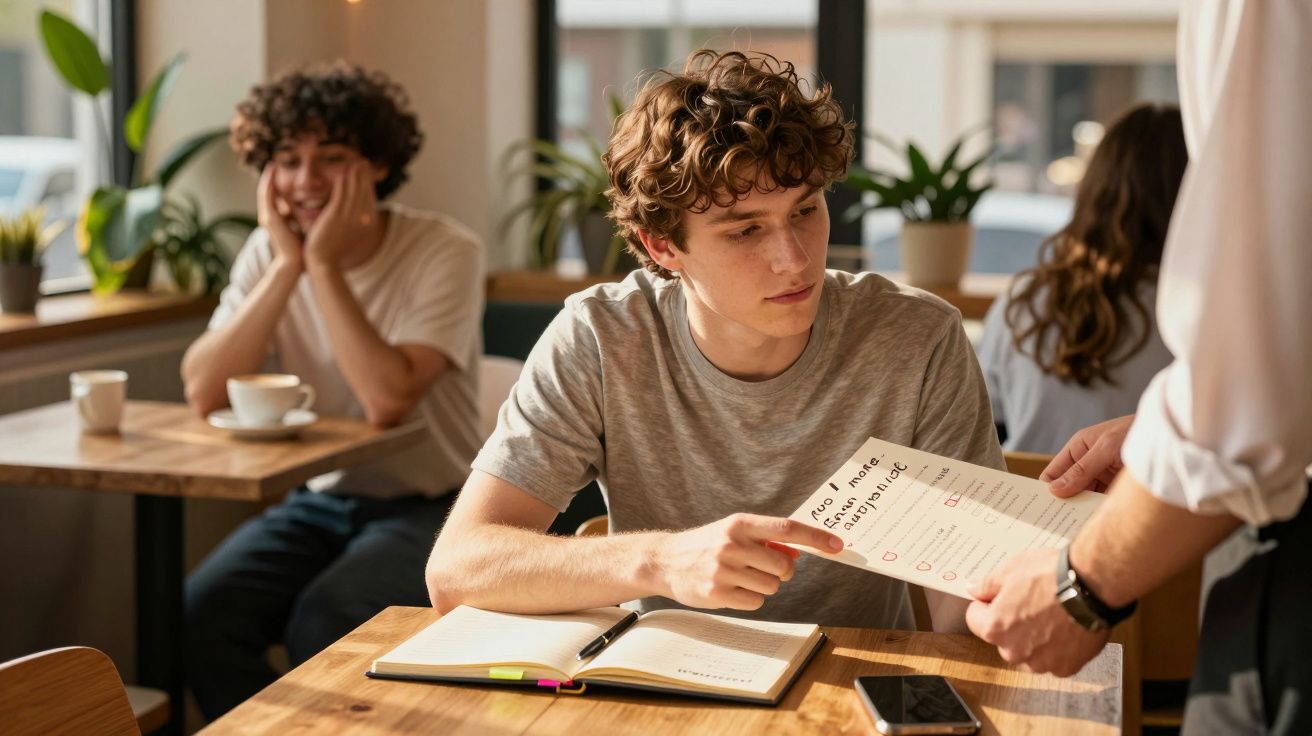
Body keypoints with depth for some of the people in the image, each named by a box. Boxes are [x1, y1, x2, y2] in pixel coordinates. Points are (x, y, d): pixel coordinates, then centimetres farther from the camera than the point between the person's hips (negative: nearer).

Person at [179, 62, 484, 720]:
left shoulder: (445, 252, -14)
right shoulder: (268, 251, 1)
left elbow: (388, 401, -28)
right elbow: (204, 393, -13)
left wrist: (324, 264, -23)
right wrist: (287, 265, -18)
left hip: (427, 509, -4)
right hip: (316, 503, 5)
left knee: (323, 625, -30)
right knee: (200, 613, -20)